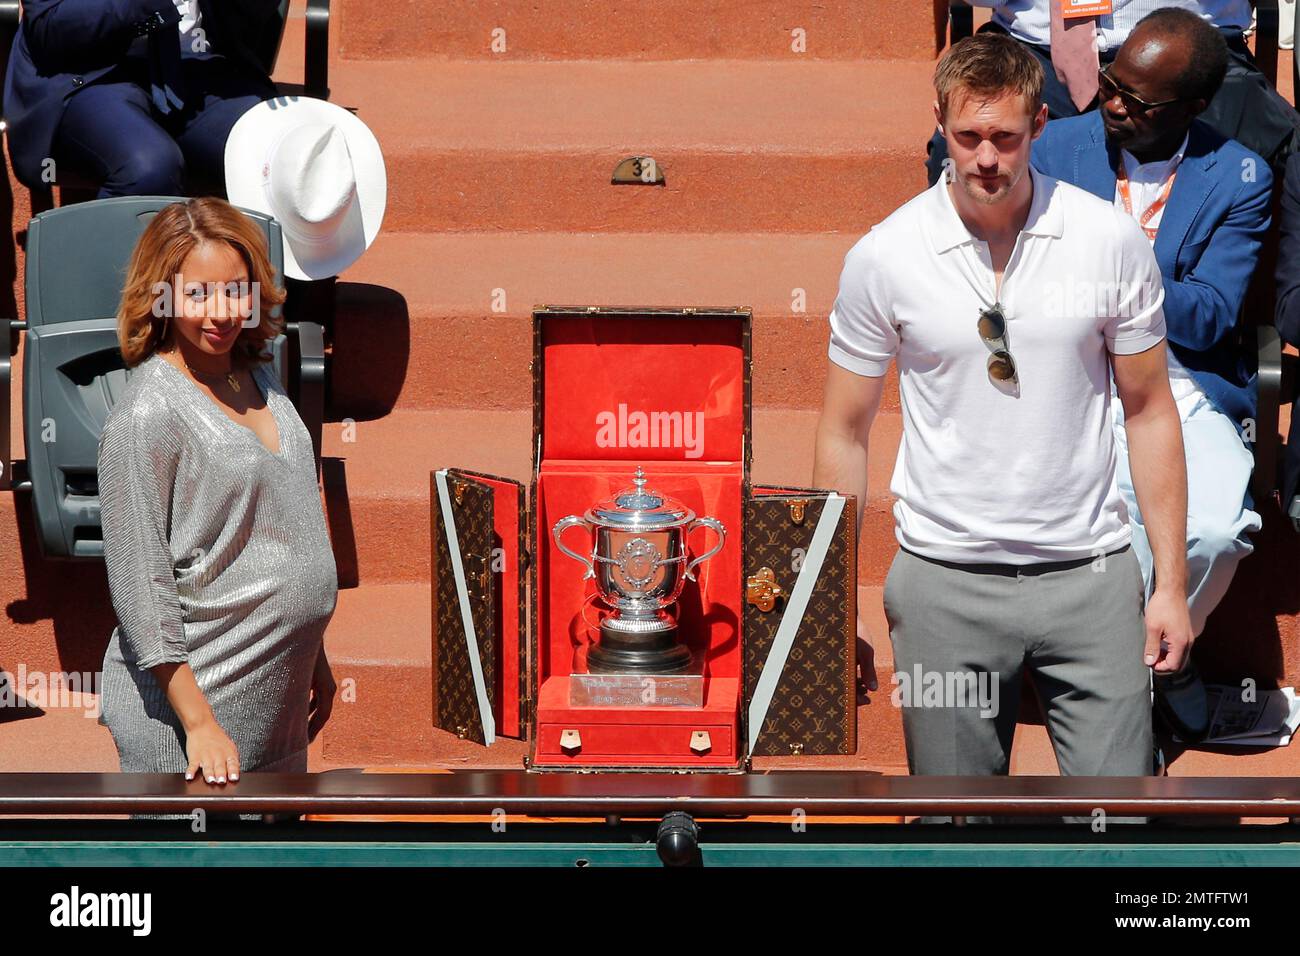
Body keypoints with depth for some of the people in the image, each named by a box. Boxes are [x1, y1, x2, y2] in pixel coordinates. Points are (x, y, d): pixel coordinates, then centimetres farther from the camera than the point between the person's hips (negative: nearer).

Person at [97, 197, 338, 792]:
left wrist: (315, 659, 20)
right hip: (185, 701, -7)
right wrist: (198, 722, -18)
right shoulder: (147, 414, -16)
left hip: (278, 702, 8)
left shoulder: (259, 379, 8)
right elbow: (139, 584, -17)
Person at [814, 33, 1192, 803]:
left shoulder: (1112, 240, -3)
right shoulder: (884, 256, -4)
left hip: (1089, 571, 0)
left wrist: (1173, 583, 1)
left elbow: (1150, 410, 5)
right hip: (946, 579, 0)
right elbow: (846, 434, 4)